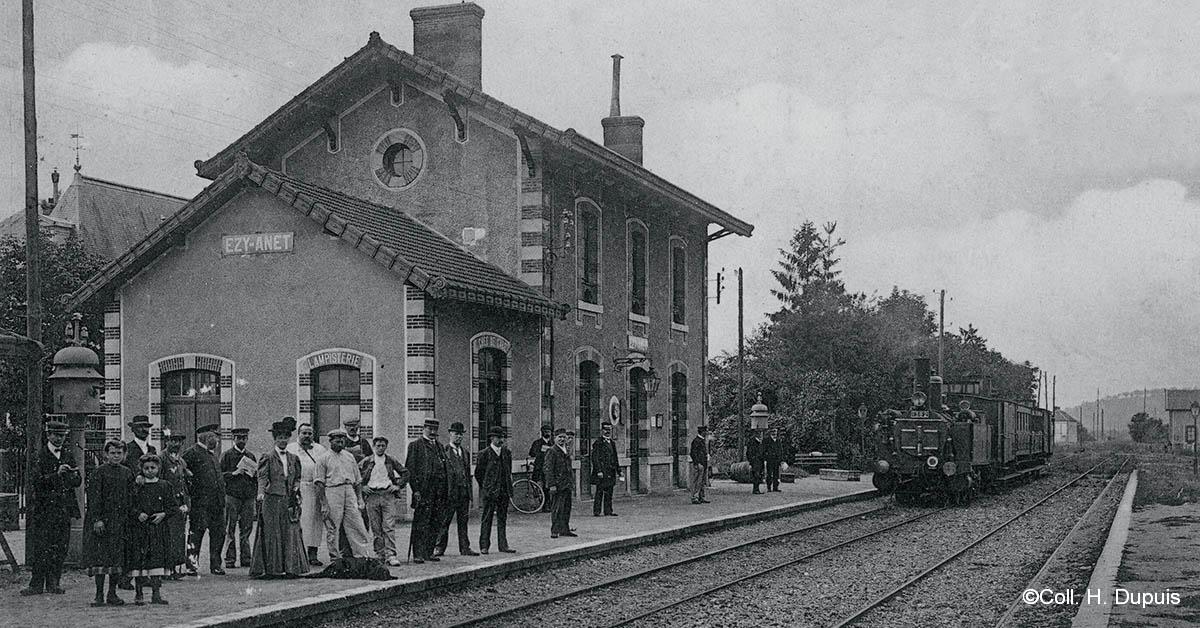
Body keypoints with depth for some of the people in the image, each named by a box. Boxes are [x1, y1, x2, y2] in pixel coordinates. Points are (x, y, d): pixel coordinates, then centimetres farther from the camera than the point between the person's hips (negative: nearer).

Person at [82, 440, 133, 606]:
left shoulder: (128, 474, 12)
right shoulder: (98, 472, -3)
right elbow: (94, 497, -8)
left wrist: (129, 519, 7)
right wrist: (97, 519, -16)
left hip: (121, 521, 4)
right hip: (102, 520, -4)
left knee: (118, 557, 4)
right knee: (100, 556, -6)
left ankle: (112, 594, 12)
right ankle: (99, 595, -2)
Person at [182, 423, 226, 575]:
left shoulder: (212, 454, 20)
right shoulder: (192, 452, -6)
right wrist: (190, 491, -13)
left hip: (217, 502, 8)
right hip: (200, 502, -8)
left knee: (219, 534, 6)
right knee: (197, 531, -5)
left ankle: (215, 565, 12)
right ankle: (192, 562, 1)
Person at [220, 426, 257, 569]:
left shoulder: (251, 456, 18)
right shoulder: (227, 455, 4)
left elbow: (258, 477, 22)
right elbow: (220, 474, -1)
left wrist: (253, 474, 0)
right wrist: (234, 473, -14)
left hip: (248, 497, 4)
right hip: (232, 495, -4)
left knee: (247, 528, 3)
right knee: (230, 529, -3)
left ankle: (246, 558, 8)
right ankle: (230, 559, 0)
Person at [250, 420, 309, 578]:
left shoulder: (293, 458, 15)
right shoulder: (268, 457, -1)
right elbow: (262, 477, -12)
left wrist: (295, 490, 3)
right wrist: (260, 493, -28)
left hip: (289, 500, 4)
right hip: (272, 499, -4)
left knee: (290, 534, 1)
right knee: (272, 534, -2)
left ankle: (290, 567, 4)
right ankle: (272, 568, 1)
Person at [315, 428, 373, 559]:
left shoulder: (350, 457, 16)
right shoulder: (324, 459, 2)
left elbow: (358, 481, 19)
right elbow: (320, 484, -1)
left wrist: (360, 500, 12)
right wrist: (323, 504, -8)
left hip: (349, 491, 4)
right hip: (332, 491, -4)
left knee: (357, 525, -3)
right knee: (332, 527, -1)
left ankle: (363, 555, -4)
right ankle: (335, 557, 7)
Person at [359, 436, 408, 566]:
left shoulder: (391, 461, 9)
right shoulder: (366, 462, 6)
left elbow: (405, 473, 17)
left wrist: (399, 486, 6)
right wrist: (362, 487, 1)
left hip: (388, 495, 0)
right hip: (372, 495, 0)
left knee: (389, 527, -10)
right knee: (376, 528, 1)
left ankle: (391, 554, -13)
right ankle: (380, 554, 8)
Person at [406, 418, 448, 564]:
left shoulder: (439, 446, 20)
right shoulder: (415, 445, -1)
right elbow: (410, 469, -6)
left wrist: (444, 490, 14)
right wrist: (416, 490, -13)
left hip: (439, 492, 6)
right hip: (423, 491, -6)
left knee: (435, 523, 7)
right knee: (420, 523, -6)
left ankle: (429, 552, 14)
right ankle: (418, 554, -6)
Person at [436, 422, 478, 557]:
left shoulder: (466, 453, 18)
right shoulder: (443, 451, -1)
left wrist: (470, 495, 15)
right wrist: (443, 492, -12)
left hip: (464, 492, 6)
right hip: (449, 492, -6)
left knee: (463, 522, 8)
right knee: (444, 521, -3)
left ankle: (465, 548, 11)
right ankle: (439, 548, 2)